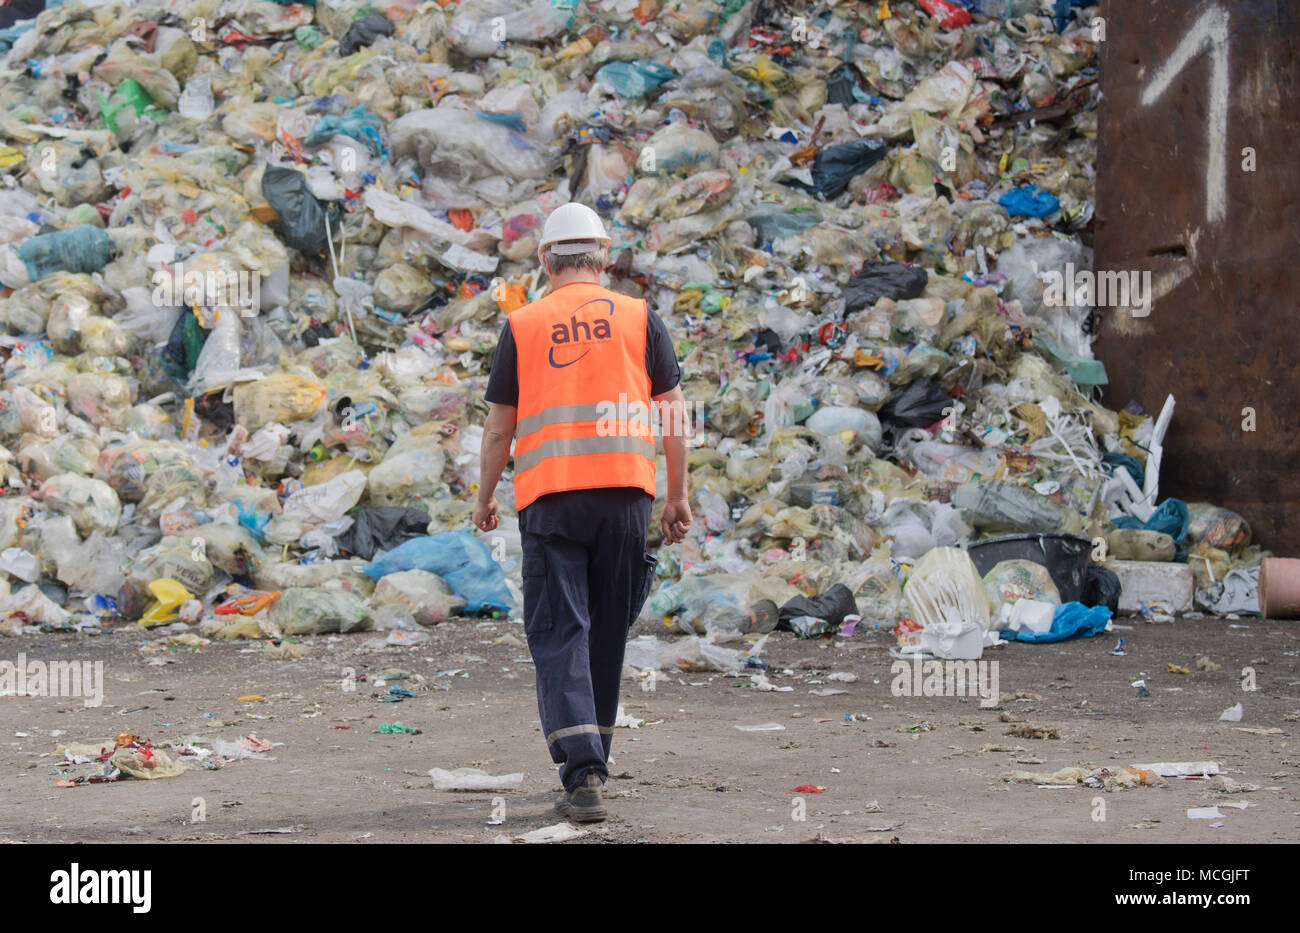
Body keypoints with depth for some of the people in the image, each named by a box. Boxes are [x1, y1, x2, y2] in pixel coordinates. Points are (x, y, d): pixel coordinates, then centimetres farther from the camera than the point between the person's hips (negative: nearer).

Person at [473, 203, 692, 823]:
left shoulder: (521, 327, 5)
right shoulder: (639, 319, 7)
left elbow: (499, 427, 8)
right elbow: (673, 414, 5)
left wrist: (485, 498, 21)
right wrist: (678, 497, 12)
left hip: (549, 497, -2)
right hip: (625, 491, 2)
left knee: (558, 634, -4)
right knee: (607, 631, 15)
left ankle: (582, 771, -19)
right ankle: (592, 759, 25)